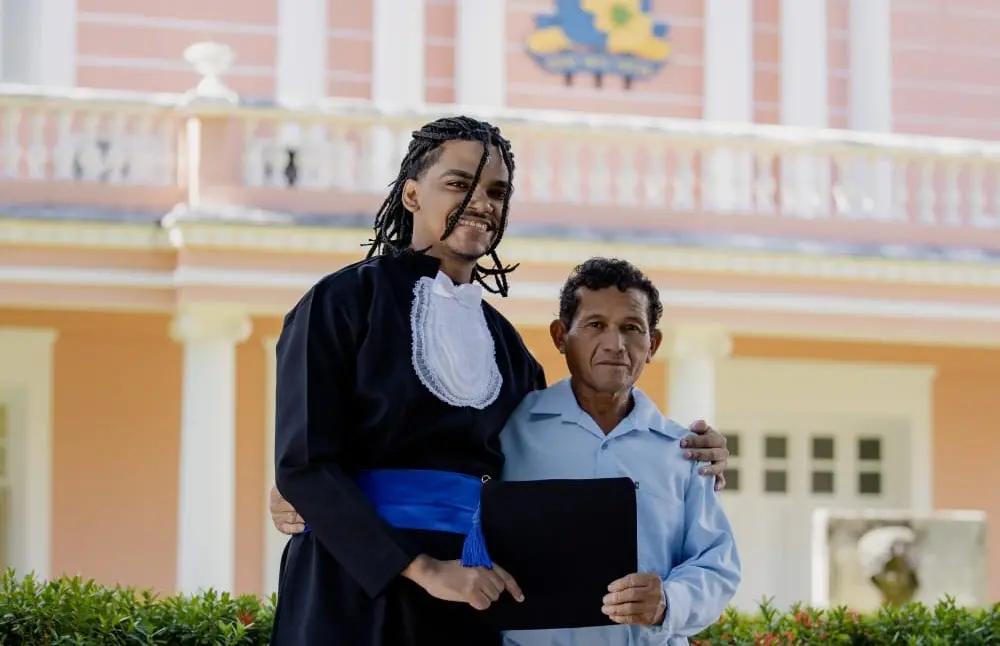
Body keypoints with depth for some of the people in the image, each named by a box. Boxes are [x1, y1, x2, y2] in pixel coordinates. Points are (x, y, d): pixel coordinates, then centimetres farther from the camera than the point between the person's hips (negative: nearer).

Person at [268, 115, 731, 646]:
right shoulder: (344, 301, -4)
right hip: (355, 587, -5)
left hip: (470, 599, 5)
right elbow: (304, 462, -12)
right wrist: (422, 568, -20)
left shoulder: (501, 338, 13)